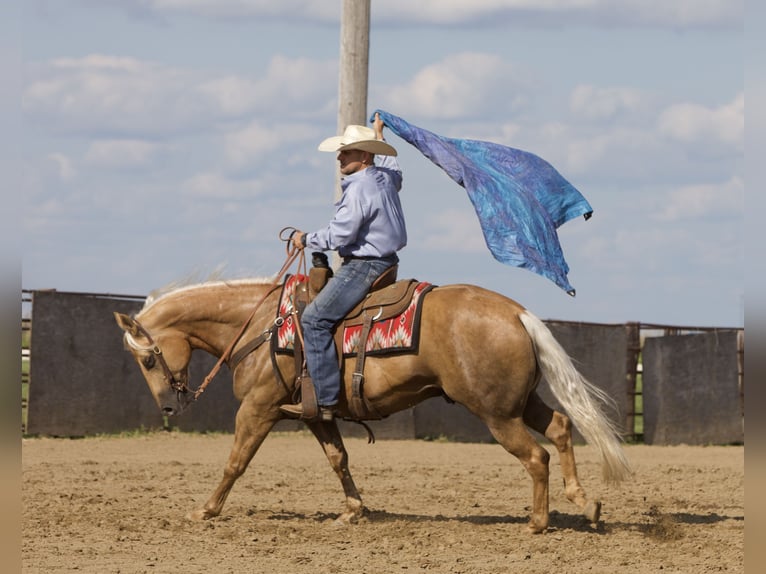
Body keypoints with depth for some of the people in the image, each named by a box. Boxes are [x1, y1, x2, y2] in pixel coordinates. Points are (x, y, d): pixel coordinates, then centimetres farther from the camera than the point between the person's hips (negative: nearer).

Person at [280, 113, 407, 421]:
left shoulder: (359, 189, -19)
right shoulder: (386, 177, 11)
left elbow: (339, 235, -21)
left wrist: (306, 240, -4)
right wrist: (380, 137, 51)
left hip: (364, 266, -11)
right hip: (384, 262, 11)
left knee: (315, 318, -16)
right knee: (318, 316, 24)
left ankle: (325, 401, -22)